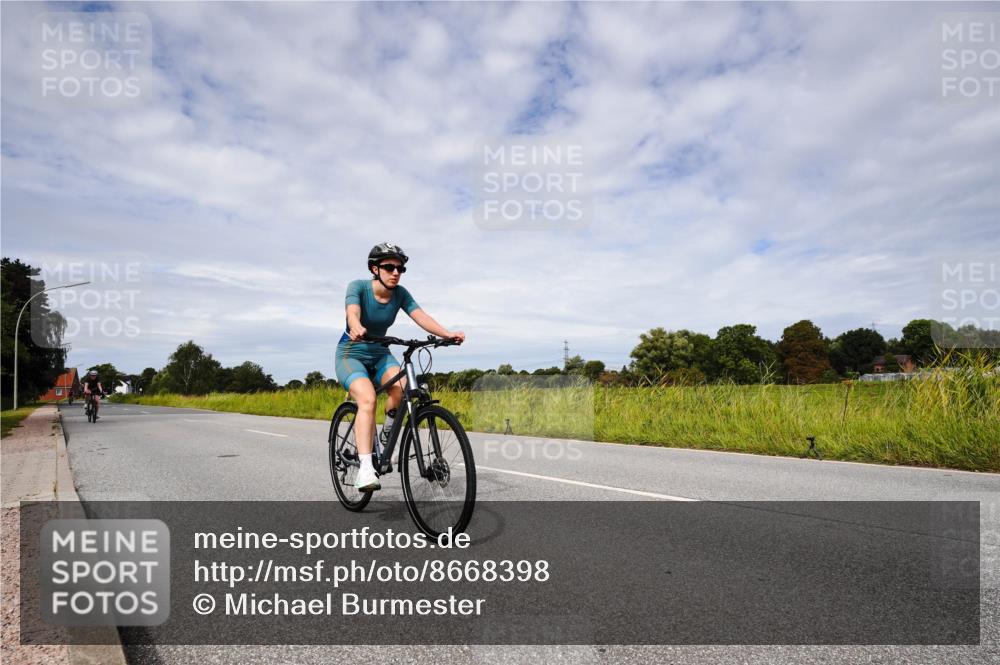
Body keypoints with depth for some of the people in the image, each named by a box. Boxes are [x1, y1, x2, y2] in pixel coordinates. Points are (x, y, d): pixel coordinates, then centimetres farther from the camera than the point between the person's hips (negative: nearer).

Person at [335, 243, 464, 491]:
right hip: (351, 354, -3)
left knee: (402, 385, -29)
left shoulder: (400, 294, -6)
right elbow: (352, 311, -37)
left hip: (379, 355, 4)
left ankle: (386, 438, -4)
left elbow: (420, 316, -21)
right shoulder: (358, 286, -16)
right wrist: (357, 328, -61)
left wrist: (447, 334, -39)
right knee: (368, 399, -31)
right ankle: (365, 470, -34)